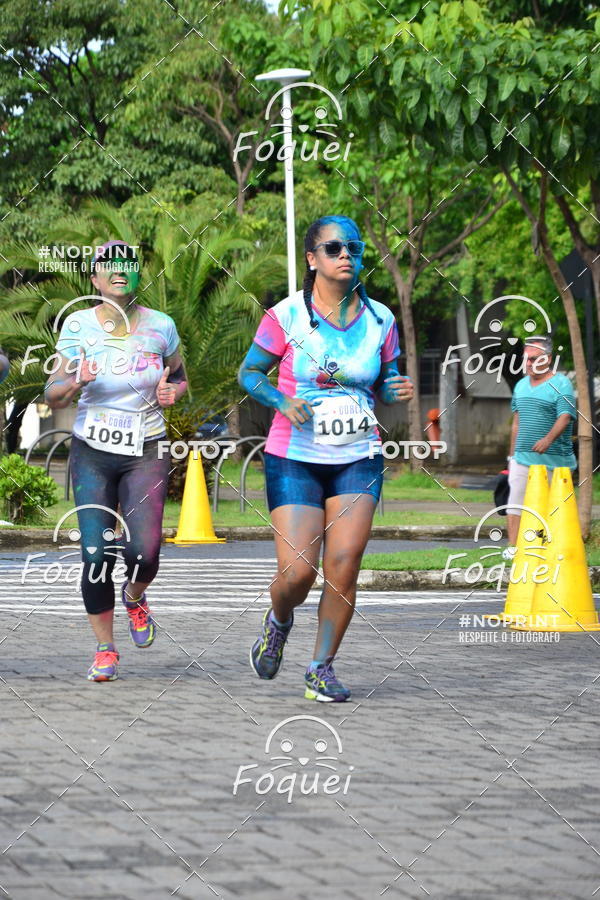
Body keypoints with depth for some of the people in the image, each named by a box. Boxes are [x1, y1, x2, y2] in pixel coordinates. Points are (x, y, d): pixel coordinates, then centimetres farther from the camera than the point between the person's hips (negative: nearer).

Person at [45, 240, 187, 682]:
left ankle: (134, 596, 24)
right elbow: (53, 397, -1)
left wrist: (172, 391, -4)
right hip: (93, 451, 0)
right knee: (96, 555, -7)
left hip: (146, 452, 0)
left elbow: (180, 378, 19)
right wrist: (76, 382, -22)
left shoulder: (161, 326, 1)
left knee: (144, 552, -14)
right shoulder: (79, 325, -3)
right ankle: (105, 648, 14)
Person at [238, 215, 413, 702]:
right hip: (295, 459, -2)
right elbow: (249, 373, 2)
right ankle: (278, 621, 26)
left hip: (359, 460, 2)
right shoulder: (286, 316, -7)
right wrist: (282, 400, -17)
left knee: (344, 566, -9)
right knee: (298, 572, -10)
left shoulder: (379, 319, 3)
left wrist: (398, 391, -8)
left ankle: (322, 668, 7)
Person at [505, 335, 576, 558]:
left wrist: (549, 439, -36)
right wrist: (512, 454, 20)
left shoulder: (561, 384, -6)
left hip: (554, 459, -5)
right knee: (515, 501, -5)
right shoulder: (521, 385, 15)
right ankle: (513, 546, -6)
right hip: (523, 456, 5)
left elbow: (565, 417, -18)